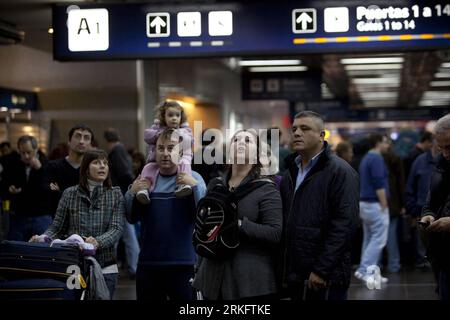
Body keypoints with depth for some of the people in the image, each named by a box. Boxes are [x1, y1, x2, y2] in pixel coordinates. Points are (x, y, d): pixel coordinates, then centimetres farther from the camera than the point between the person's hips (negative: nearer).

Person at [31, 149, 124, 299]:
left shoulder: (115, 195, 3)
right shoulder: (70, 194, 4)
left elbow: (117, 229, -8)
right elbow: (57, 227, 7)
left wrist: (97, 242, -27)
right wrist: (42, 238, -14)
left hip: (105, 267, 0)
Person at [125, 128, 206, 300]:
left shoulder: (192, 178, 0)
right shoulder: (146, 177, 9)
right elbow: (132, 218, 10)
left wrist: (195, 186, -20)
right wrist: (132, 193, -5)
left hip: (183, 264, -3)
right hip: (148, 262, 3)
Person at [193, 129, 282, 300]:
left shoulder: (266, 189, -4)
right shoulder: (215, 185, 13)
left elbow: (277, 234, -15)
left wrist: (239, 225, -22)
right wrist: (199, 270, 16)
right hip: (214, 278, 5)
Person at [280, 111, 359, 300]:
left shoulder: (340, 172, -8)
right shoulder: (290, 172, 16)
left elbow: (344, 224, -17)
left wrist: (322, 270, -19)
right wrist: (283, 271, 10)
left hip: (326, 278, -7)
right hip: (294, 276, 7)